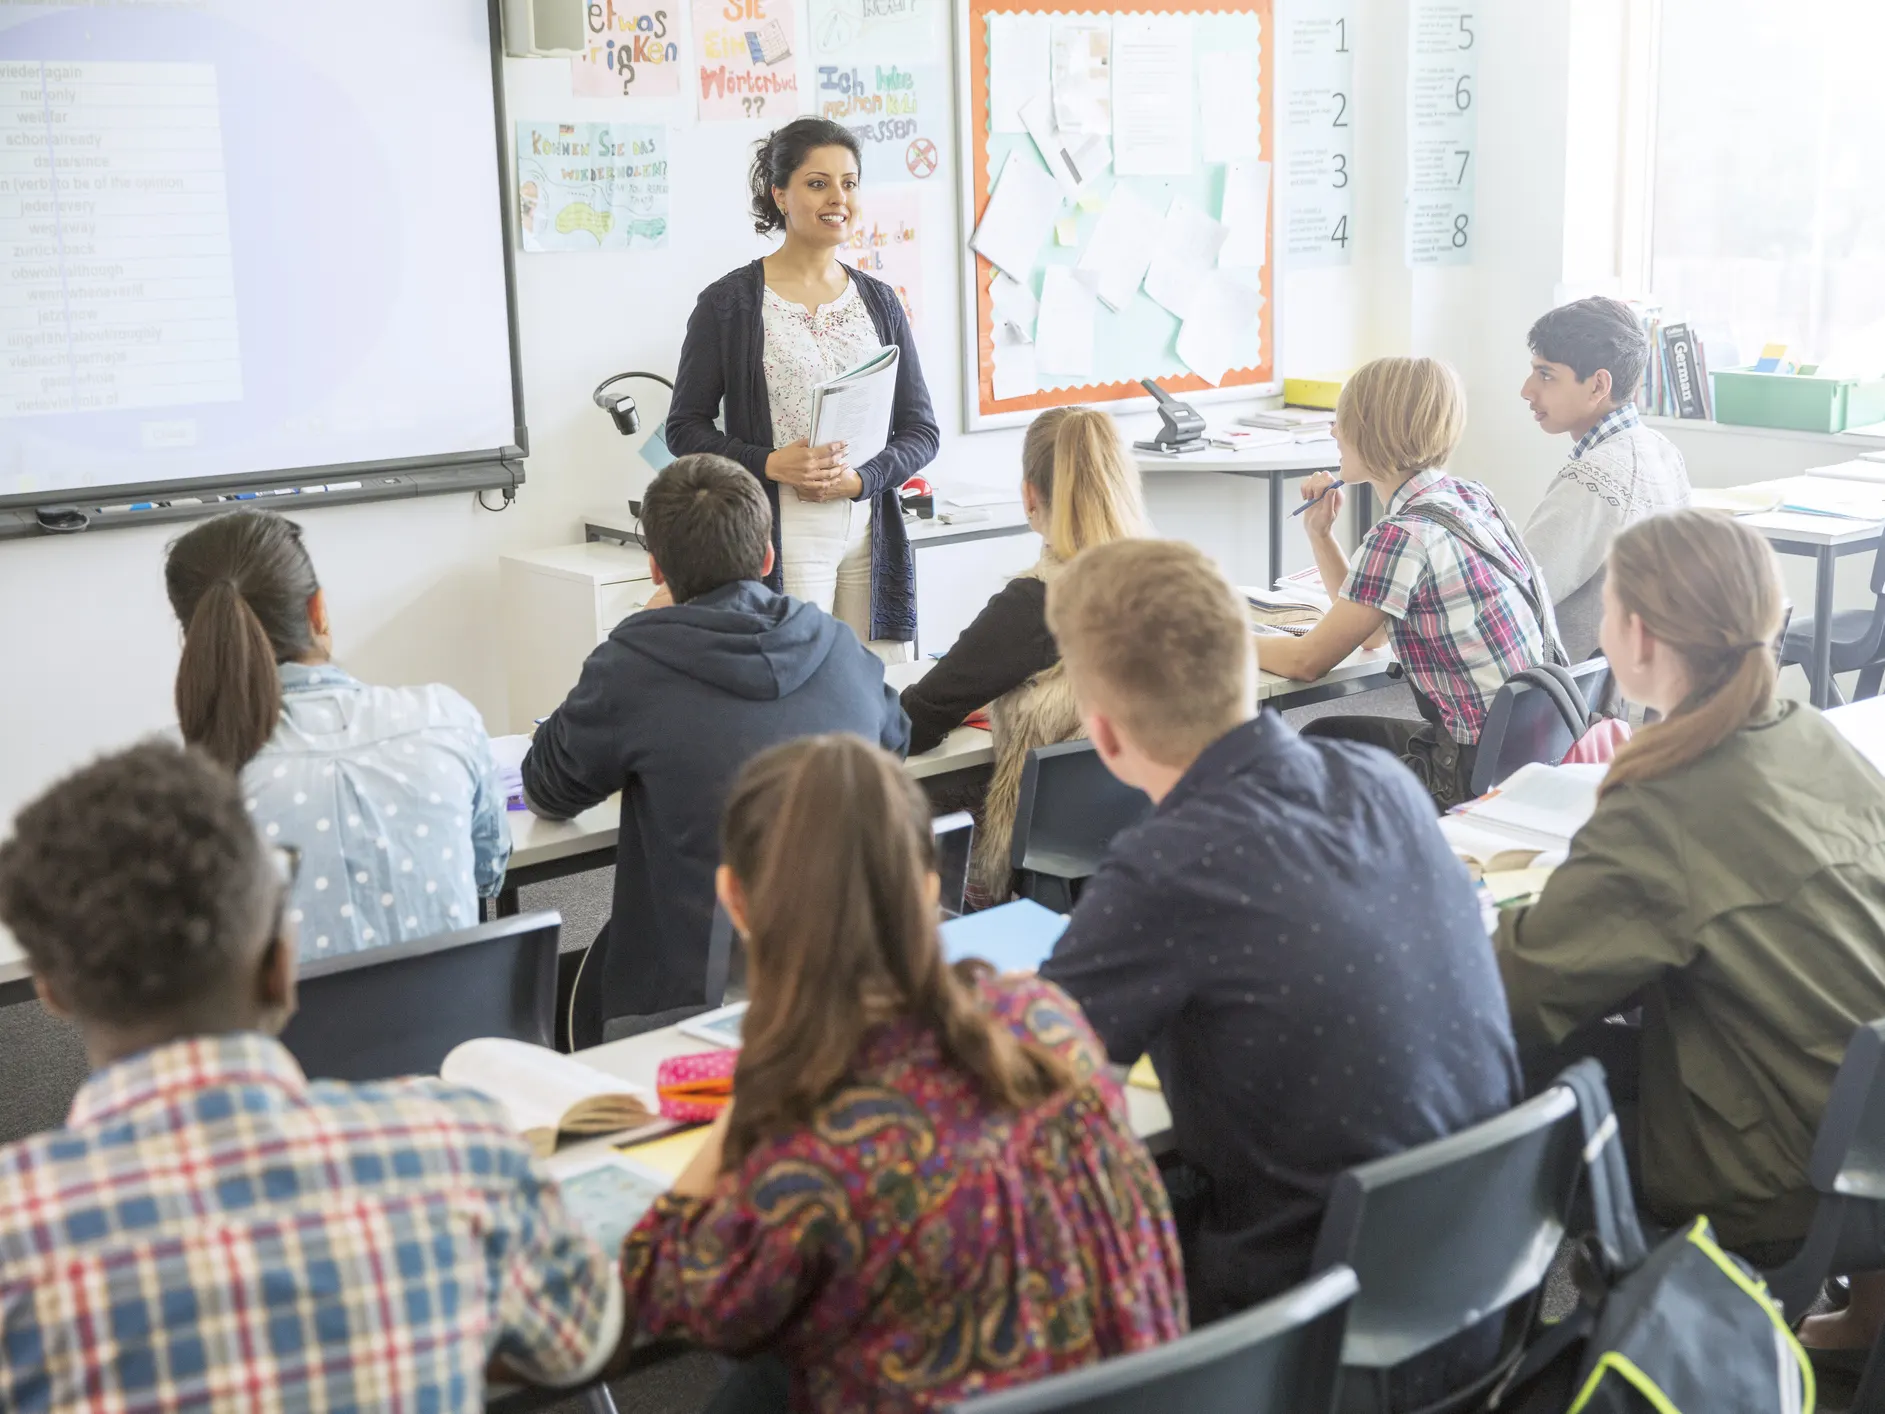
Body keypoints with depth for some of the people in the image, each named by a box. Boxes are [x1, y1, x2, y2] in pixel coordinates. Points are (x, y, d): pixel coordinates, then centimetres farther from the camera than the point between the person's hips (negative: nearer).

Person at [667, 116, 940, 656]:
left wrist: (858, 479, -7)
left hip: (870, 535, 4)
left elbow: (922, 430, 12)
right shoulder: (730, 302, 1)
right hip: (780, 540, -4)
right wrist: (770, 464, -15)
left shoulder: (880, 302, 12)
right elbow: (685, 428, 1)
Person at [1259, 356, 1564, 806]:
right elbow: (1371, 633, 13)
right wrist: (1319, 533, 8)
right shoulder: (1471, 497, 6)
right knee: (1325, 734, 22)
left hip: (1482, 775, -8)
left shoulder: (1403, 536, -22)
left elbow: (1307, 661, -11)